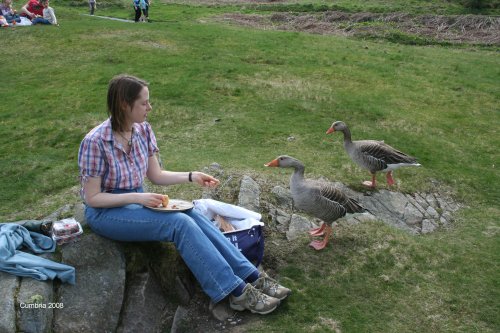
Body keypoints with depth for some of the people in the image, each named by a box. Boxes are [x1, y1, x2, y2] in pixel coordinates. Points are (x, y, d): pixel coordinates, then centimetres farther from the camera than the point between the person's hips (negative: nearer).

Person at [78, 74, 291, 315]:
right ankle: (236, 291, -22)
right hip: (105, 212, -5)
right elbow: (92, 198, -16)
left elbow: (156, 175, 6)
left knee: (192, 215, -21)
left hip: (136, 200, 6)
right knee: (180, 223, -27)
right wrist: (137, 197, -25)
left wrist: (191, 176, -8)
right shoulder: (95, 141, -21)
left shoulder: (143, 130, -3)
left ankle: (251, 277, -21)